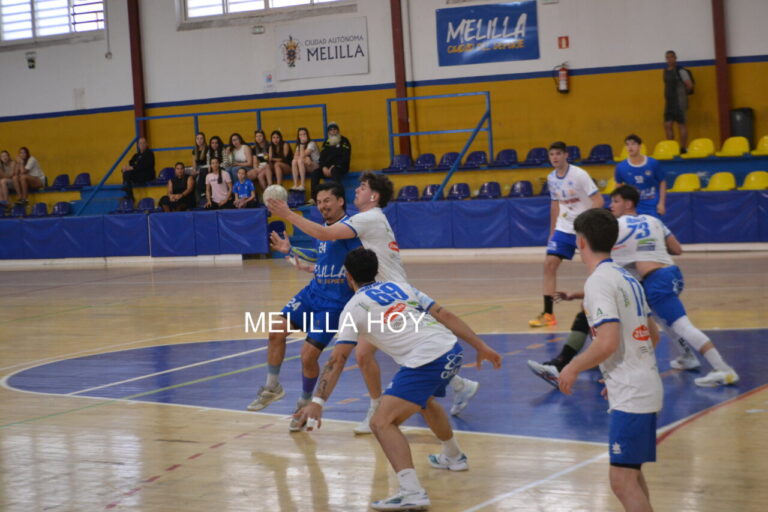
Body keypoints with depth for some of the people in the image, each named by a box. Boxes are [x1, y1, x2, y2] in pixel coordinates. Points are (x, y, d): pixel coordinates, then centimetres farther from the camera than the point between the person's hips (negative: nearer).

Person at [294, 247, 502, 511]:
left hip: (425, 363, -7)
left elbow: (337, 359, -2)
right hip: (453, 350, 7)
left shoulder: (354, 306, 7)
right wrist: (481, 347, 17)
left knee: (382, 423, -9)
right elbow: (445, 315, 15)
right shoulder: (400, 286, 22)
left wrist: (317, 402, -6)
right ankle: (454, 457, 57)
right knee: (423, 398, 37)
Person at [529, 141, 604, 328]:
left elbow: (598, 200, -16)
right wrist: (552, 232, 18)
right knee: (549, 263, -7)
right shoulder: (551, 178, 5)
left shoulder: (579, 175, -14)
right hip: (563, 228, 5)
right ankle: (548, 314, -6)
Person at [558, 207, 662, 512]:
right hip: (646, 386, 10)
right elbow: (653, 336, 19)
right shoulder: (627, 278, 13)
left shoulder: (598, 281, -15)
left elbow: (607, 342, -24)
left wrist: (573, 368, -10)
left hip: (630, 395, -10)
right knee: (631, 472, 20)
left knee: (622, 479, -9)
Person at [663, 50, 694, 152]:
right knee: (668, 125, 4)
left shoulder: (680, 71, -9)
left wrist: (683, 93, 2)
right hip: (669, 103, 7)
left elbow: (690, 85, -12)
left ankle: (683, 149, -1)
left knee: (681, 125, -4)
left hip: (679, 103, -7)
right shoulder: (666, 71, 13)